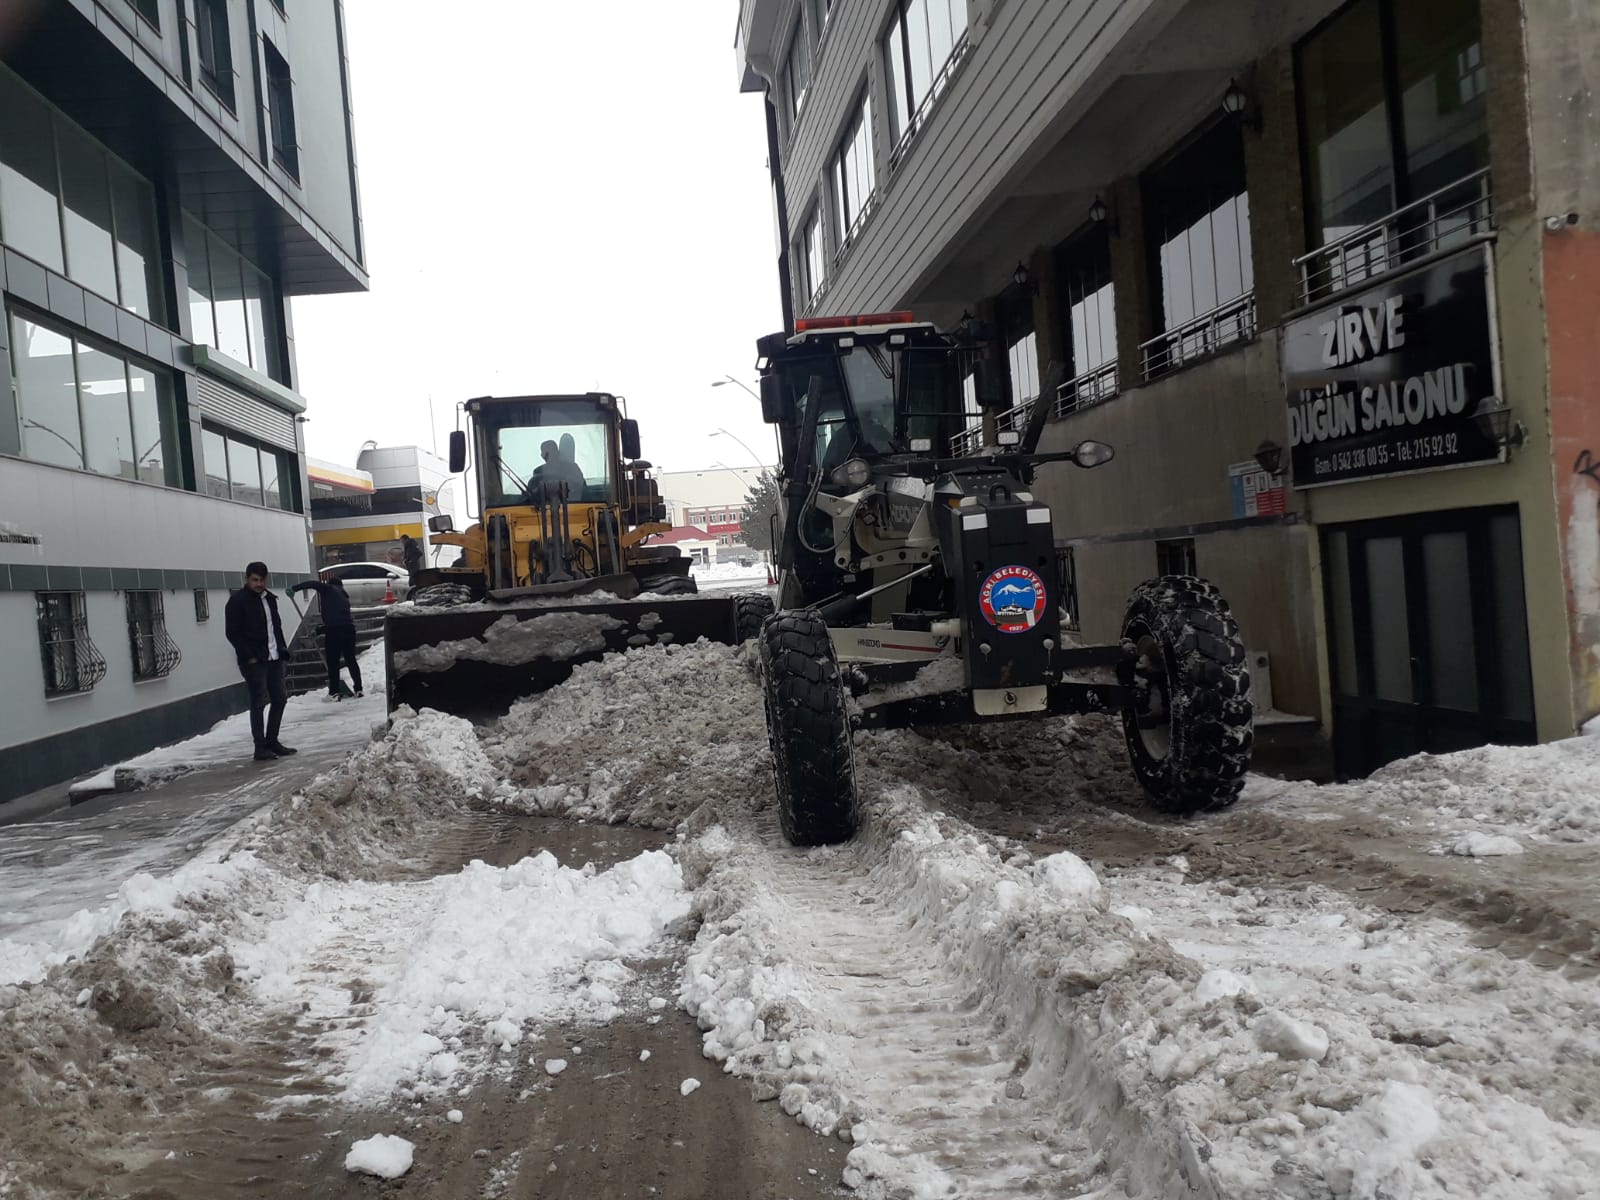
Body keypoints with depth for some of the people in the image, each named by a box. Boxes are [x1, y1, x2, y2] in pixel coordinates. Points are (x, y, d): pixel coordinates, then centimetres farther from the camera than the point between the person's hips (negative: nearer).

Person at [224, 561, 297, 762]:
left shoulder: (269, 599, 14)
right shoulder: (237, 600, -7)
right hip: (254, 661, -7)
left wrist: (283, 649, 11)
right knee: (259, 702, -6)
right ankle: (260, 747, -1)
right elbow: (233, 633, -10)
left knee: (279, 699, 9)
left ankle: (272, 741, 20)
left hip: (274, 658, 7)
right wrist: (249, 656, -15)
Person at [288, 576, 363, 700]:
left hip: (334, 630, -6)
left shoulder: (329, 589, 10)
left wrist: (294, 588, -10)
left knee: (332, 661, 3)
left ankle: (334, 691, 3)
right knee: (351, 659, 16)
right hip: (349, 628, 6)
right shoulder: (345, 597, 28)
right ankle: (358, 689, 13)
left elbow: (313, 583, -7)